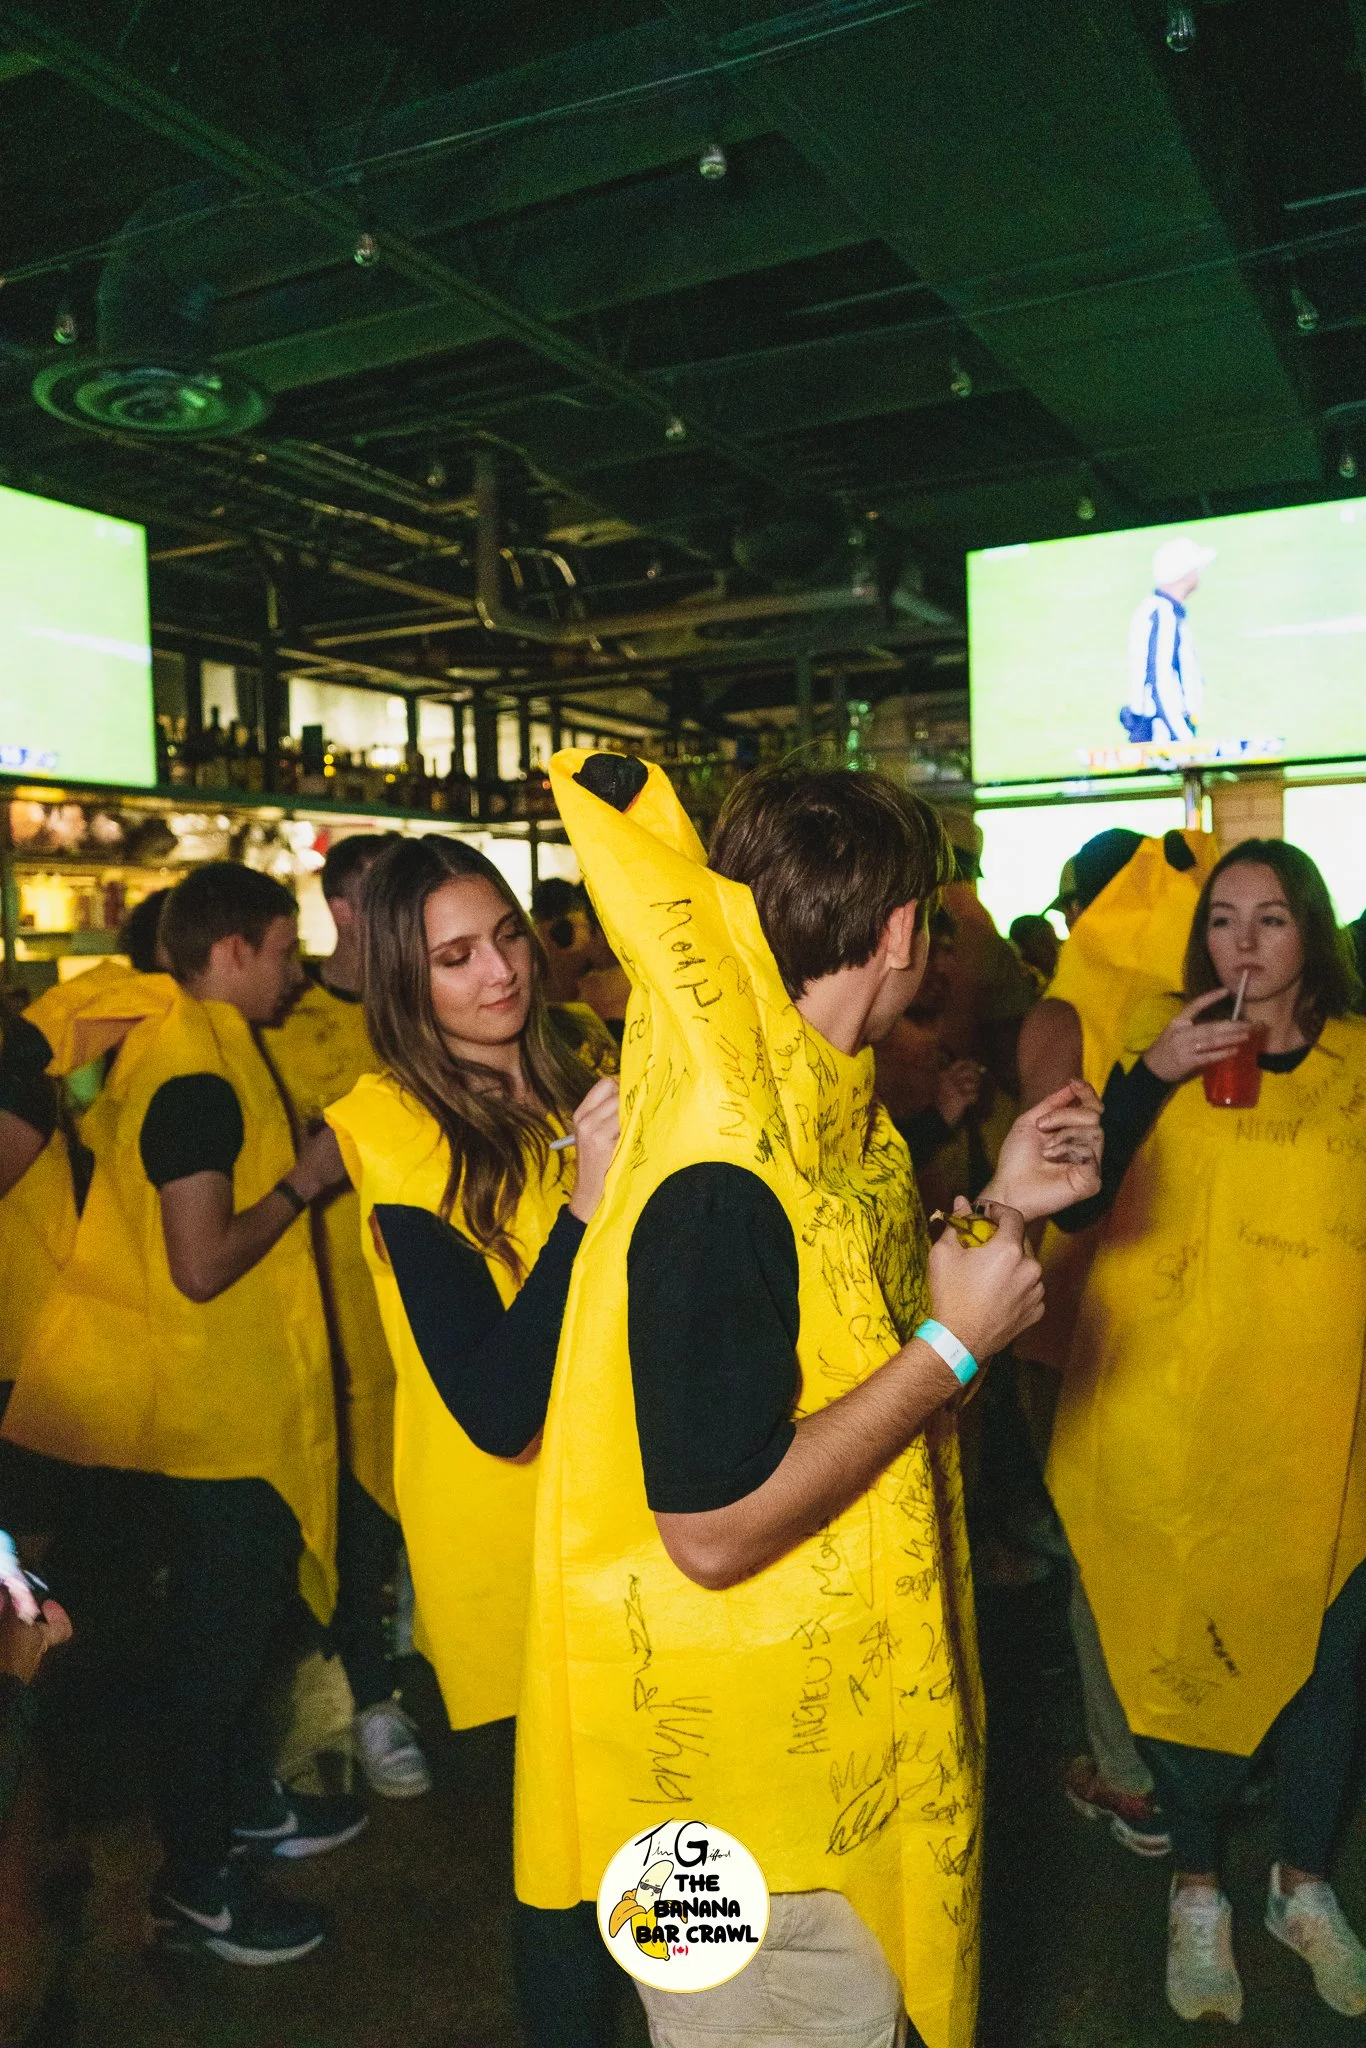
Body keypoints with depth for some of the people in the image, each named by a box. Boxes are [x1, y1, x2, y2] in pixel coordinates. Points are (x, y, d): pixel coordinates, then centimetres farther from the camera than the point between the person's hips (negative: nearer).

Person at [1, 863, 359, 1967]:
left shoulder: (171, 1040, 6)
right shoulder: (197, 1076, -25)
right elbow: (203, 1267, -29)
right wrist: (303, 1177, -18)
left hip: (223, 1402, 10)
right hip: (220, 1413, -10)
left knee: (233, 1615, 23)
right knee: (219, 1634, 5)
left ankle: (246, 1801, 42)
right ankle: (196, 1885, 23)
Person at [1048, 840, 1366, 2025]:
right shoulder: (1168, 1045, -4)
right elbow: (1076, 1202, -12)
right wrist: (1150, 1075, -22)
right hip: (1178, 1421, -2)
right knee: (1188, 1646, 10)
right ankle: (1197, 1892, 34)